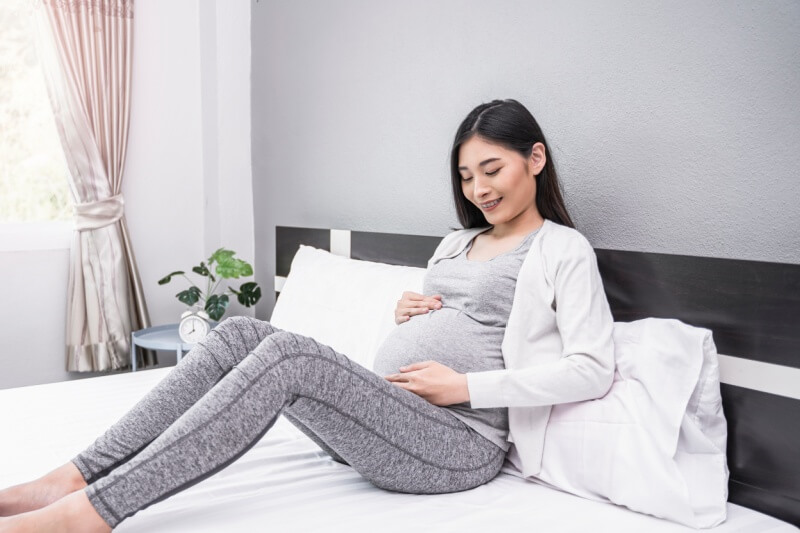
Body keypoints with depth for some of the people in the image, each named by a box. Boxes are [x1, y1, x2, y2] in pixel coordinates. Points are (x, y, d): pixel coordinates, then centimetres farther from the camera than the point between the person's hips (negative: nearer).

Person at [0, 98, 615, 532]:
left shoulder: (564, 250, 2)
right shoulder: (457, 243, 24)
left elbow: (593, 369, -9)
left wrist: (468, 386, -15)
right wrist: (405, 313, 6)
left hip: (461, 444, -7)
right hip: (384, 419, 7)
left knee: (289, 355, -31)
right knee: (242, 332, -14)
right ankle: (71, 480, -18)